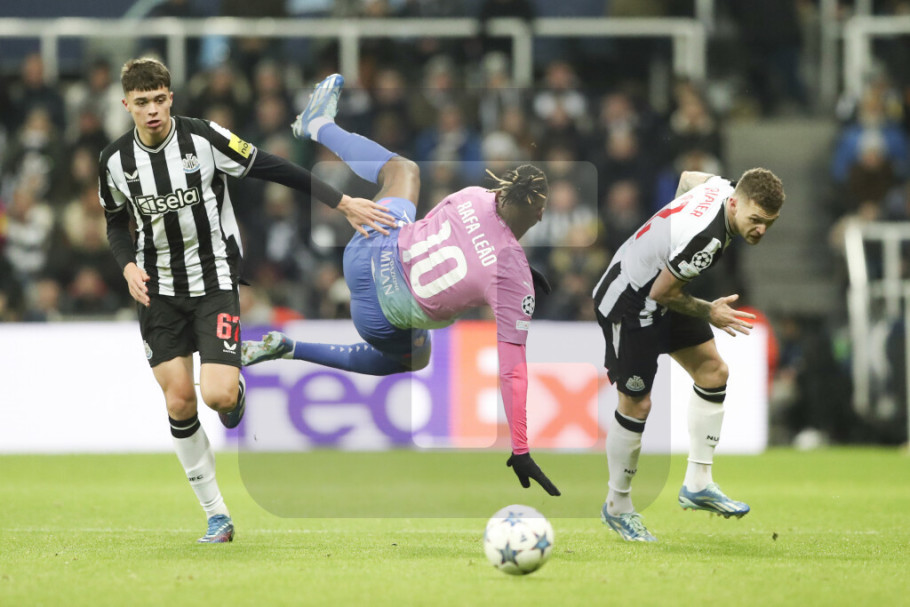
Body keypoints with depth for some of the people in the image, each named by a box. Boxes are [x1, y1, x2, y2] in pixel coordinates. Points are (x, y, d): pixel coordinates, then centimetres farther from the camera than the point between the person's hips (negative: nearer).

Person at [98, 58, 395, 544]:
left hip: (215, 282, -3)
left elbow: (274, 170, -9)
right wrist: (128, 265, -6)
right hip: (159, 293, 3)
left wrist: (342, 202, -10)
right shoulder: (116, 161, -2)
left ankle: (234, 395, 22)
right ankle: (216, 516, 10)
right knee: (178, 402, -2)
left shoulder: (204, 139, -13)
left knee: (217, 395, -19)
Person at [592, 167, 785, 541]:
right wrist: (708, 313, -10)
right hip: (629, 306, -10)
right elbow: (662, 292, -25)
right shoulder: (705, 239, -37)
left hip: (658, 293, 10)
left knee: (713, 371, 6)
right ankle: (617, 507, 15)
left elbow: (687, 177, 14)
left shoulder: (722, 187, -10)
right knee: (636, 405, -4)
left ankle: (697, 485, 12)